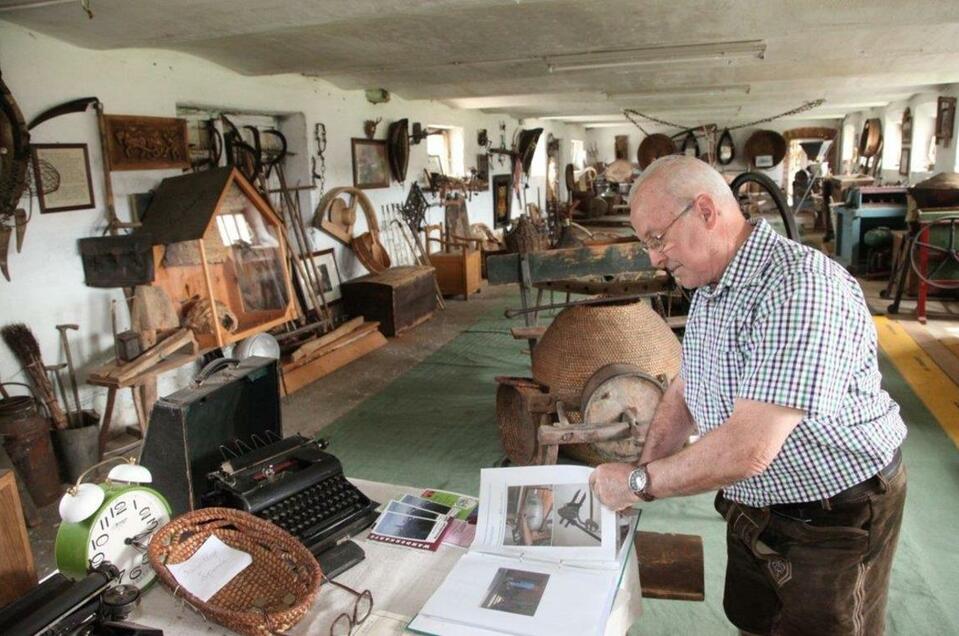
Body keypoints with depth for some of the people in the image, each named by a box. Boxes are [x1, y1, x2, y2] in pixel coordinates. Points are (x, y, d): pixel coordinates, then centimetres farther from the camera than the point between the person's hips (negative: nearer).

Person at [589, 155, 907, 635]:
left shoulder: (800, 287, -31)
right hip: (752, 508, 8)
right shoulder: (709, 289, 1)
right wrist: (647, 466, -6)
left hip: (834, 521, -7)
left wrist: (638, 483, -24)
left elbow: (749, 448, -36)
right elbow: (684, 390, 9)